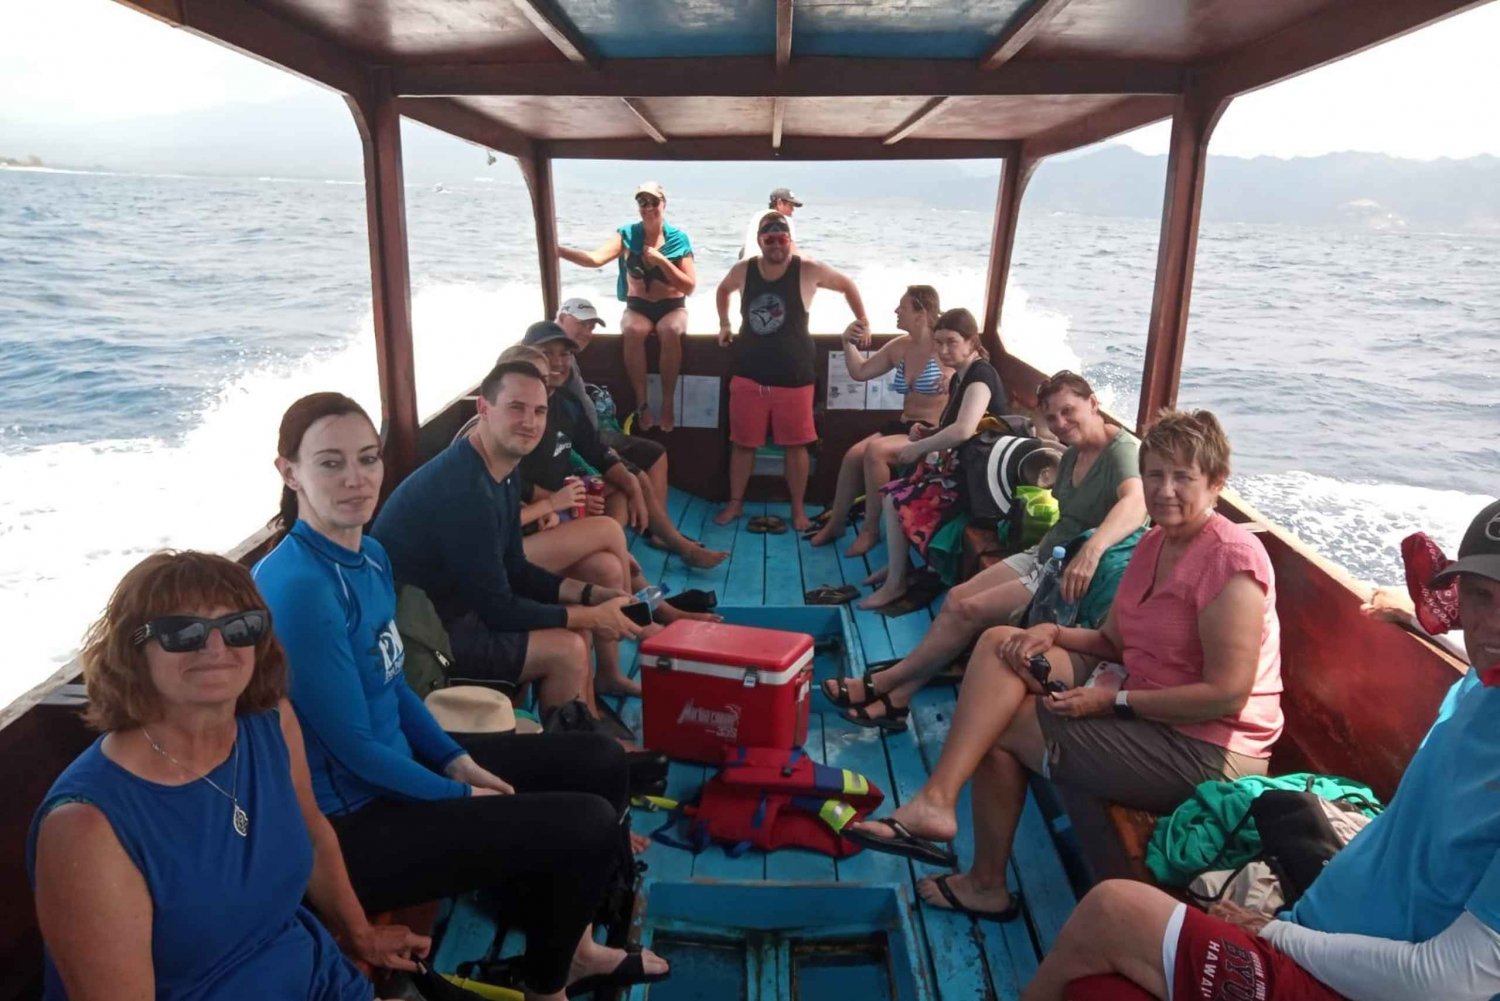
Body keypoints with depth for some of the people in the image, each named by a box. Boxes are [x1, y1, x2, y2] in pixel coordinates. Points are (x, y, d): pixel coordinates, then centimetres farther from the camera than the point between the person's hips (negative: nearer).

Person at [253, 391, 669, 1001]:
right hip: (352, 821, -9)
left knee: (600, 763, 12)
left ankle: (570, 943, 30)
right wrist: (464, 798, -11)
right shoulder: (297, 587, -26)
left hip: (398, 769, 9)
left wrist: (458, 762, 3)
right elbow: (352, 746, -23)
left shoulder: (371, 556, 2)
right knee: (591, 827, -13)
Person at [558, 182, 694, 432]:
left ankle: (668, 403, -25)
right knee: (633, 332, -34)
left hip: (672, 308, -1)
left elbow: (690, 287, -7)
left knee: (670, 332, -36)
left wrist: (661, 260, -18)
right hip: (638, 307, 1)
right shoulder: (628, 234, -2)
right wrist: (558, 250, -31)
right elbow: (594, 259, -17)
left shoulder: (679, 239, -4)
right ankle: (641, 404, -25)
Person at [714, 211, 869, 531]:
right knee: (742, 442, 9)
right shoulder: (743, 270, 1)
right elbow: (722, 290, 23)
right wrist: (724, 324, 18)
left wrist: (861, 319, 10)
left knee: (795, 445, 5)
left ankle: (798, 509, 19)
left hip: (793, 377, -2)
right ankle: (735, 503, 25)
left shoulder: (808, 271, -7)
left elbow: (847, 285, 9)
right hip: (748, 376, 2)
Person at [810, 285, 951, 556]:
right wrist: (848, 343, 4)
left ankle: (871, 529, -14)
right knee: (853, 454, -12)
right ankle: (836, 522, 5)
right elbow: (860, 372, 17)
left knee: (875, 451, -27)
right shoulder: (899, 347, 10)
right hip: (904, 426, 7)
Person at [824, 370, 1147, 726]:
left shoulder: (1122, 450, -19)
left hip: (1073, 575, -8)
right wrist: (1044, 546, -6)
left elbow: (1134, 505, -39)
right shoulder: (1073, 454, 10)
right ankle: (899, 694, -3)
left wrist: (1092, 550, -56)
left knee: (969, 611, -13)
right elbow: (1069, 516, 12)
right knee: (956, 597, -6)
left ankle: (883, 683, 1)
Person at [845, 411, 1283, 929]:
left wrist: (1113, 702, -20)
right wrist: (1051, 632, -10)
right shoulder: (1155, 543, 9)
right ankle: (936, 799, -13)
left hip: (1207, 753, -9)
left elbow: (1227, 693, -23)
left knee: (1003, 723, -9)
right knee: (1000, 642, -6)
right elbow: (1113, 642, 10)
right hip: (1142, 702, 9)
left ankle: (987, 882, 9)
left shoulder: (1231, 559, -19)